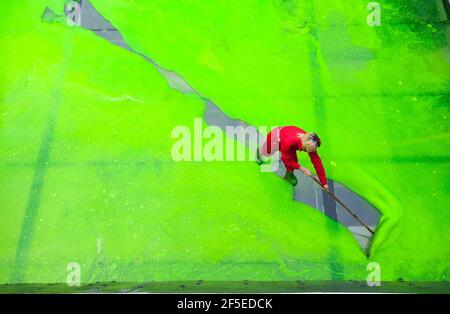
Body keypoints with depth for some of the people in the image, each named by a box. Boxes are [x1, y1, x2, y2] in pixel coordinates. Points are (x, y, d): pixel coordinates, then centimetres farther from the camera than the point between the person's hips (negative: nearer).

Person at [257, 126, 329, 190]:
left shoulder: (310, 142, -33)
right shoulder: (289, 142, -48)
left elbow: (317, 162, -27)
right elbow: (286, 160, -32)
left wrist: (324, 182, -25)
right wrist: (302, 168, -36)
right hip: (275, 137, -3)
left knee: (293, 159, -13)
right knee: (266, 152, 24)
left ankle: (289, 174, 18)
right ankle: (259, 153, 60)